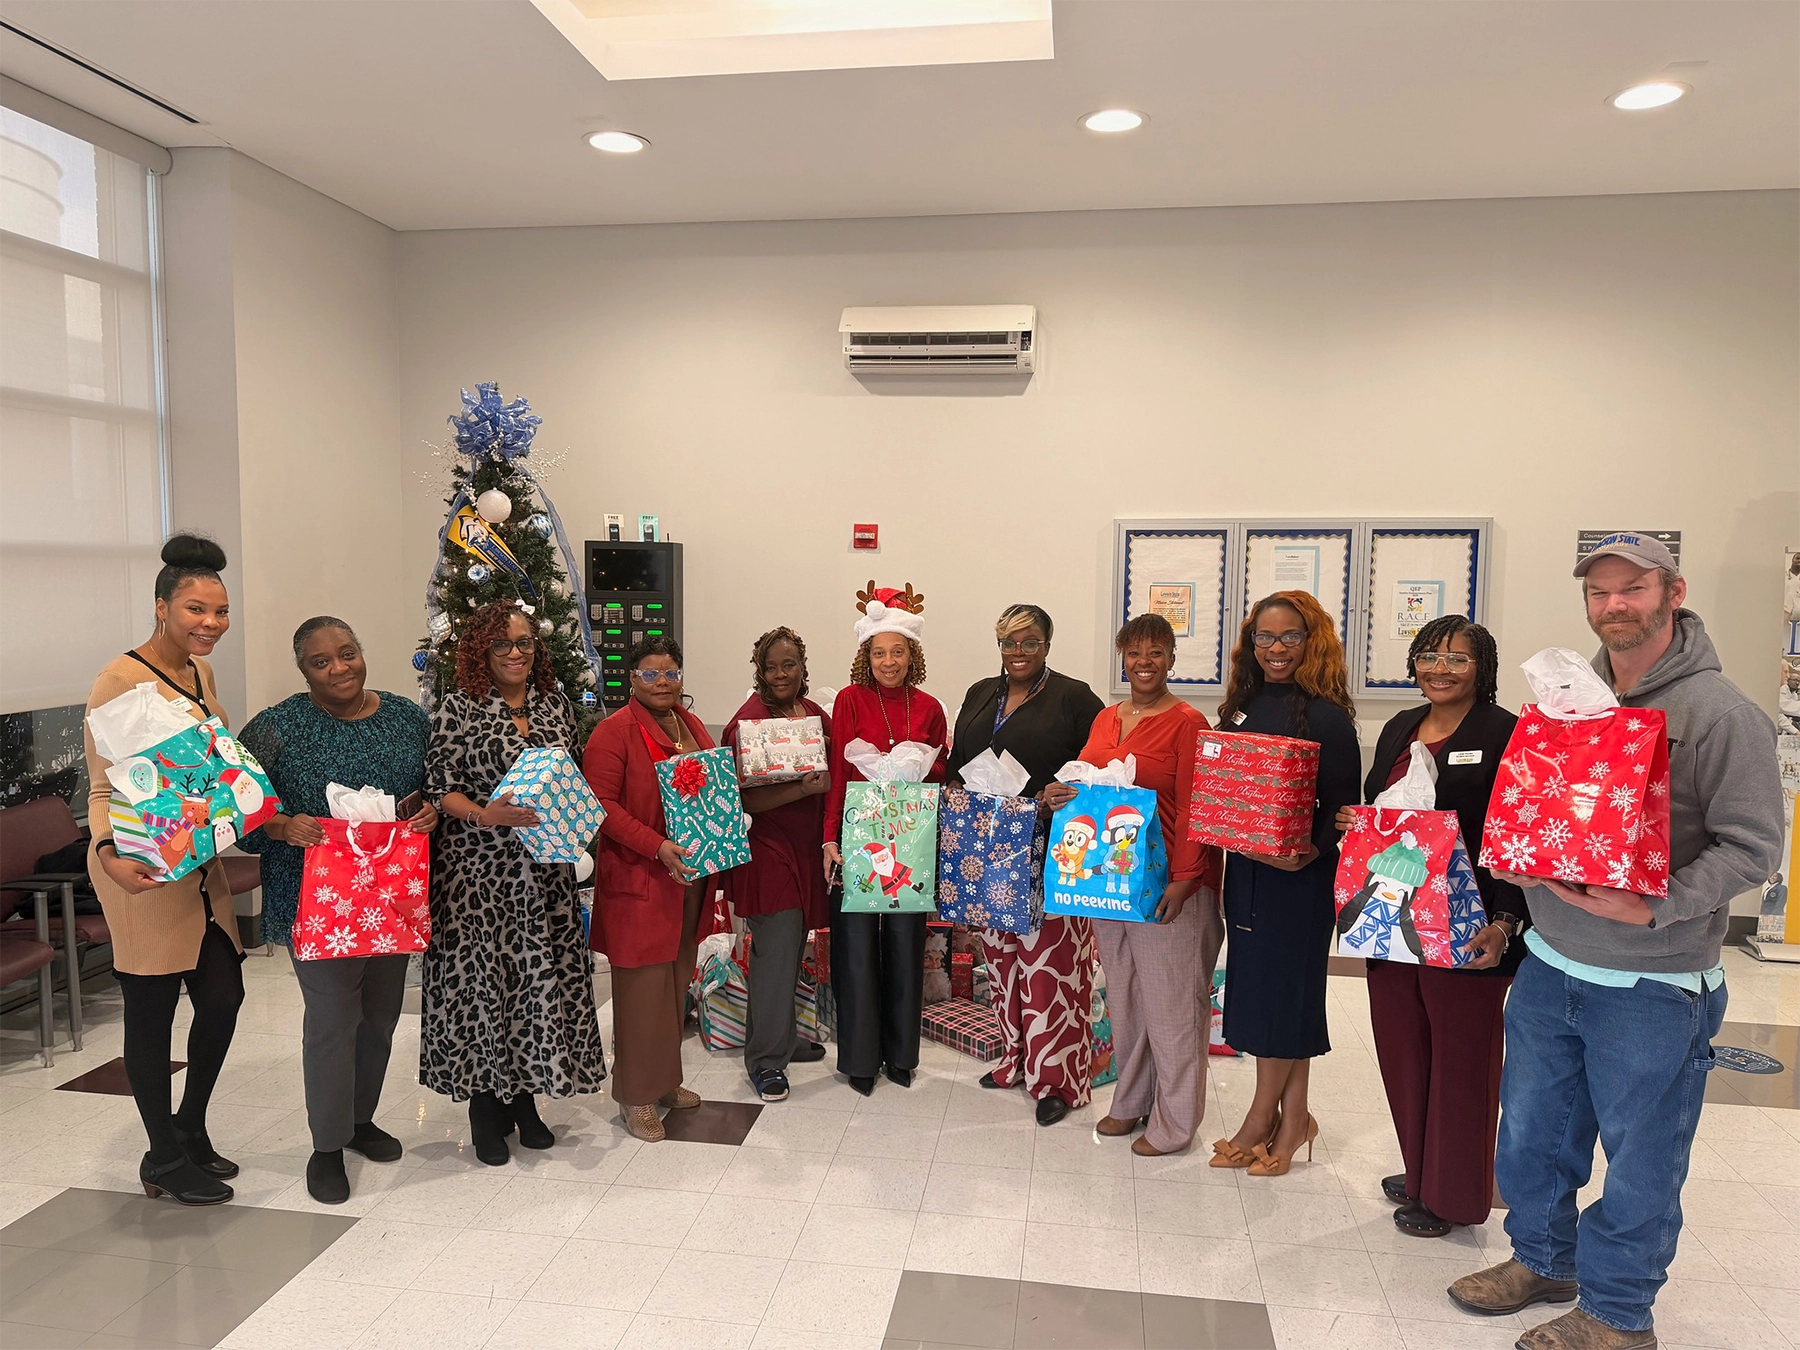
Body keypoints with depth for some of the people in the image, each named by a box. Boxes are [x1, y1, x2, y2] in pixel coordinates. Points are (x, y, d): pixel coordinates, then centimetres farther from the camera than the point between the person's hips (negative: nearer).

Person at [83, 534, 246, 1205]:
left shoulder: (199, 673, 10)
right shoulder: (120, 680, -15)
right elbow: (104, 787, -15)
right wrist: (108, 851, -30)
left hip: (200, 863, 8)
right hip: (143, 870, -8)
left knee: (223, 994, 14)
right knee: (151, 1010, 5)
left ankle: (189, 1130, 35)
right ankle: (164, 1160, 22)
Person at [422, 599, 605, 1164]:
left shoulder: (556, 706, 10)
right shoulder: (459, 709, -4)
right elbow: (439, 787, -6)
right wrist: (484, 815, -22)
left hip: (546, 869, 4)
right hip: (479, 869, -4)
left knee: (544, 972, 6)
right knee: (481, 974, 0)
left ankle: (526, 1097, 23)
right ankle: (486, 1108, 17)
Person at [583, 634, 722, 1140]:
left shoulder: (692, 726, 12)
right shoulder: (614, 732, -10)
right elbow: (601, 804, -17)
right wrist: (657, 846, -25)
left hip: (689, 876, 7)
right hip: (638, 880, -7)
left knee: (677, 979, 16)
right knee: (642, 985, -1)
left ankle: (666, 1079, 31)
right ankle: (636, 1094, 13)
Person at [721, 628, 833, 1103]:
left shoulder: (816, 715, 10)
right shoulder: (749, 721, -12)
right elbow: (748, 800, -17)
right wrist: (804, 788, -25)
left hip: (805, 849, 7)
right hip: (767, 849, -7)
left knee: (792, 947, 15)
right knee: (776, 952, -6)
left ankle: (781, 1036, 32)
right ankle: (764, 1060, 6)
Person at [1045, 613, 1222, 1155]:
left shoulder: (1187, 722, -9)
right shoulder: (1105, 718, 11)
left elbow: (1191, 808, -13)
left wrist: (1182, 879, -19)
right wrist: (1059, 798, -2)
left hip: (1165, 882, -6)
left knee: (1169, 1000, 3)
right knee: (1123, 995, 16)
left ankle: (1173, 1122, 18)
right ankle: (1131, 1102, 32)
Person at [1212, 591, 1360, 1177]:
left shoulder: (1326, 714, -10)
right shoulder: (1242, 706, 10)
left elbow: (1342, 803, -12)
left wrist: (1312, 851, -26)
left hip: (1299, 875, -7)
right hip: (1245, 867, 7)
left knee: (1279, 986, 1)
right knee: (1263, 986, 12)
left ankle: (1263, 1117, 18)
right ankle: (1292, 1117, 26)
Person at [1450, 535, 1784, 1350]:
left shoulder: (1721, 714, -12)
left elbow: (1752, 846, -15)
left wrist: (1655, 906, -27)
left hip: (1652, 984, -5)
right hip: (1549, 963, 6)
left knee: (1638, 1155, 9)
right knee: (1531, 1130, 18)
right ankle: (1543, 1261, 40)